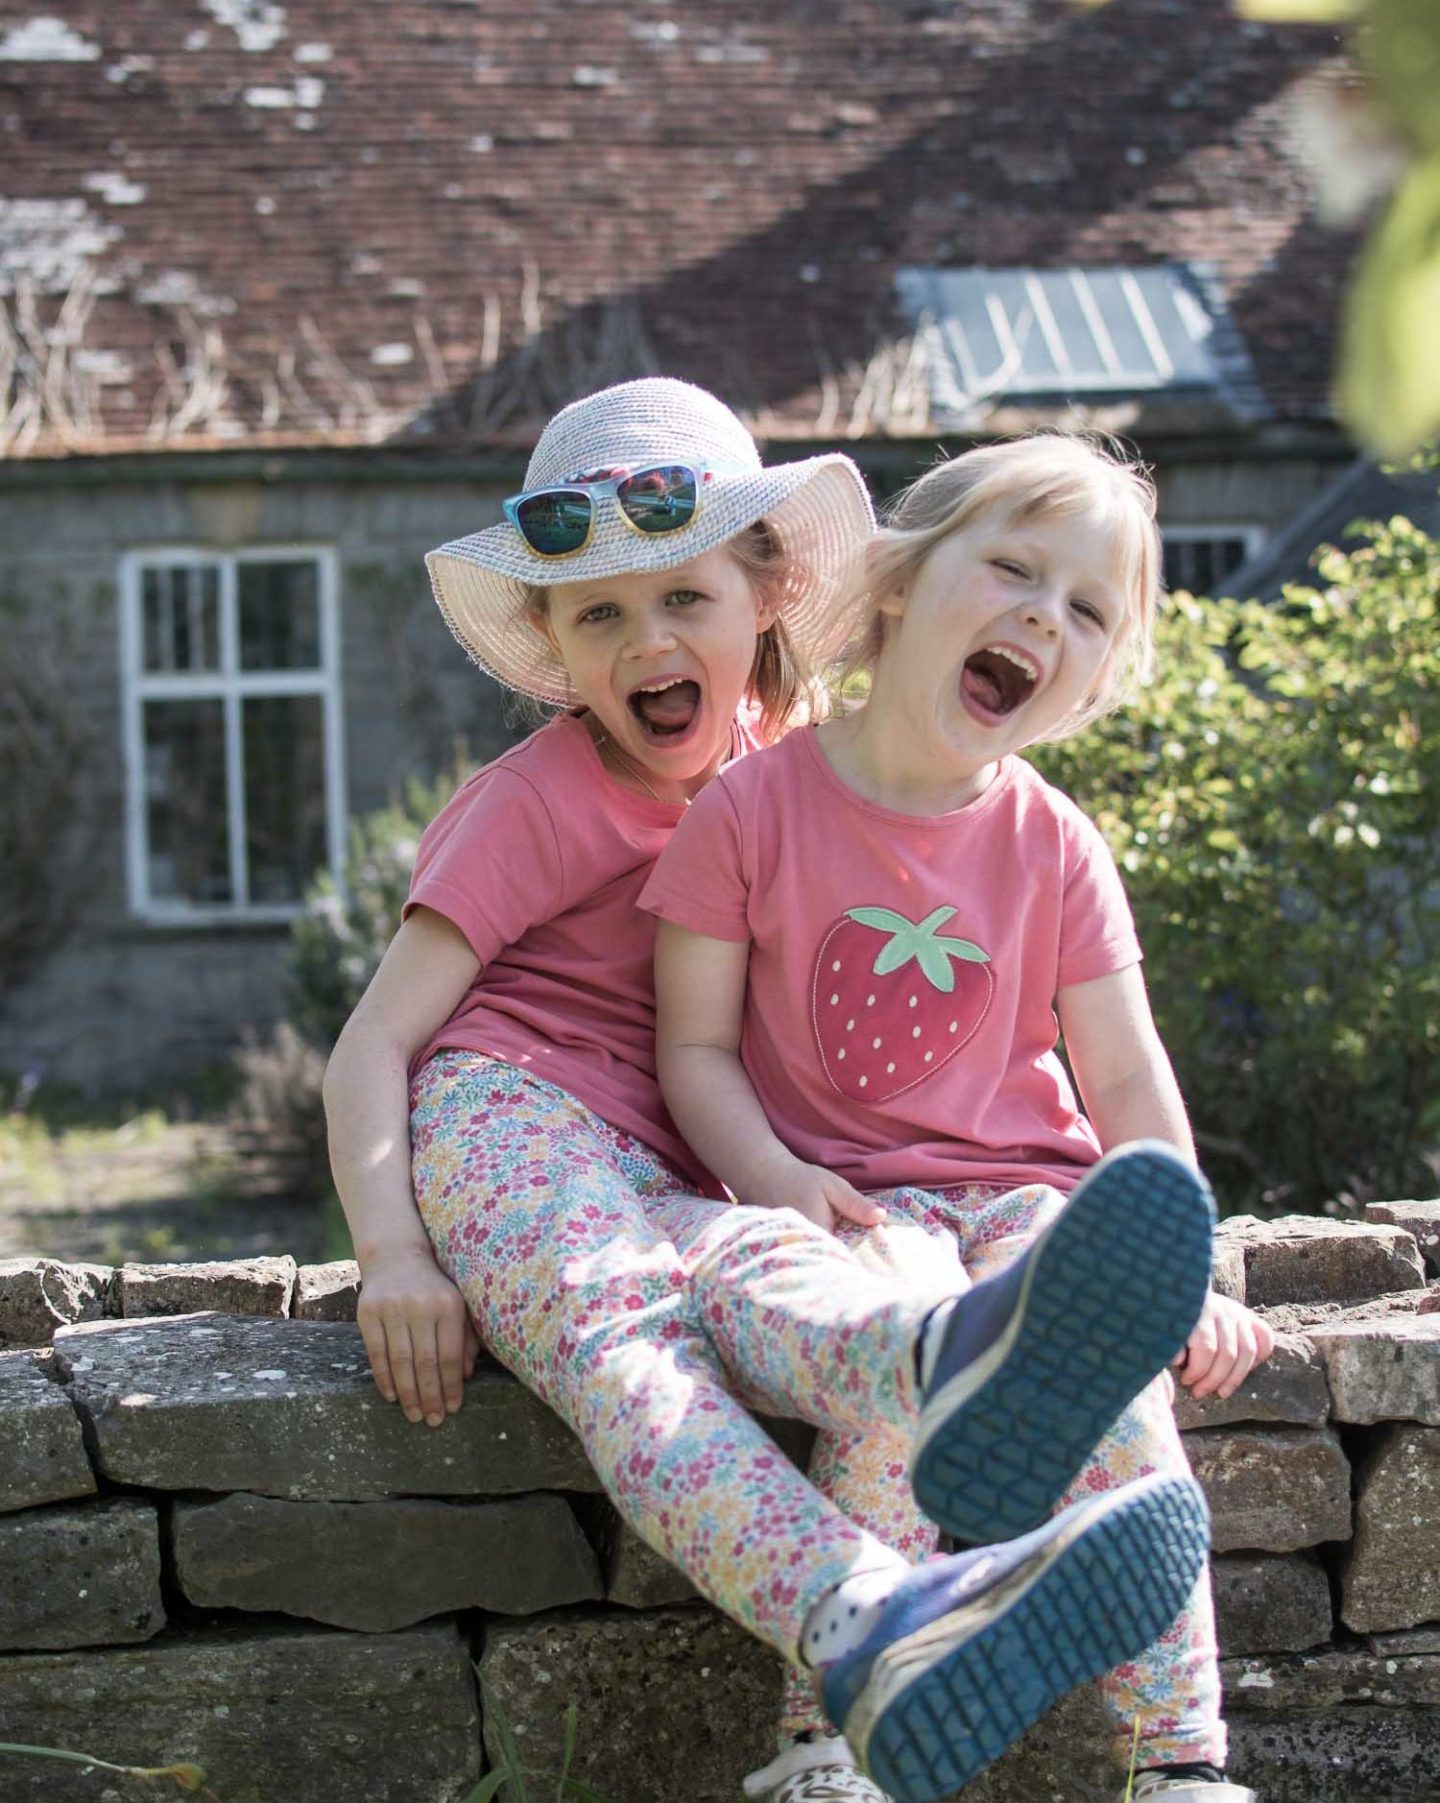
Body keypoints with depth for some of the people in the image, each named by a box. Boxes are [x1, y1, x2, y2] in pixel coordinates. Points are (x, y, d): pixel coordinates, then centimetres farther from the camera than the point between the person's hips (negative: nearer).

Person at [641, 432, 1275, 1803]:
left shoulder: (1053, 846, 6)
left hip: (1019, 1184, 2)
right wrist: (774, 1177, -18)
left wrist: (1185, 1274, -3)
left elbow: (1128, 1076, 7)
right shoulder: (755, 806, -1)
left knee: (1112, 1375, -28)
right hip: (846, 1200, -2)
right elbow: (697, 1046, 0)